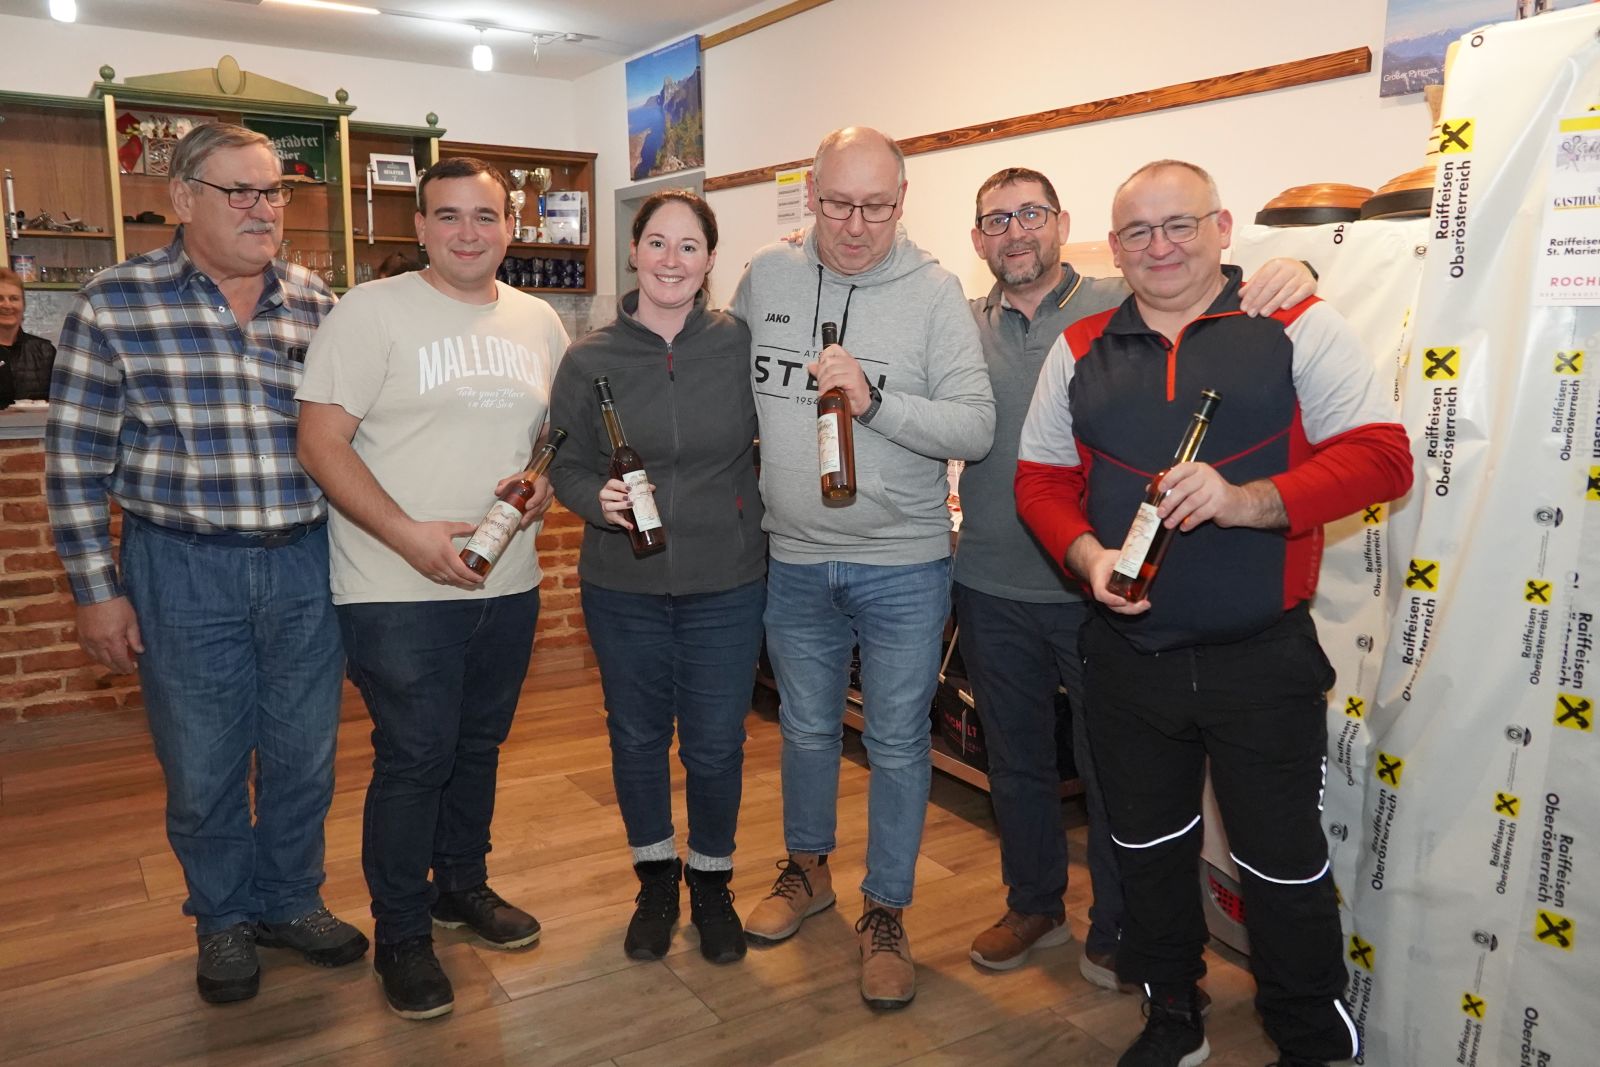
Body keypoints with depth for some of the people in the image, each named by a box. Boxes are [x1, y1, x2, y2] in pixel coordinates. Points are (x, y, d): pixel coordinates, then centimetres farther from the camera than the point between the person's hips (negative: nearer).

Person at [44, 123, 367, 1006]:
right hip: (184, 571, -2)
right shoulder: (115, 303, -4)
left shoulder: (318, 304, 4)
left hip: (306, 565, 3)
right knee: (201, 766, 11)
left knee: (304, 755, 14)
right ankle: (224, 918, 35)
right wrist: (95, 589, -4)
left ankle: (292, 900, 37)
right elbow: (76, 457, -2)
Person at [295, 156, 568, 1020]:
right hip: (399, 591, -5)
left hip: (507, 584, 5)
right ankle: (401, 933, 21)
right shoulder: (372, 311, -7)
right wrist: (412, 537, -20)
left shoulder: (539, 322, 10)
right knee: (414, 758, 1)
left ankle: (463, 884, 39)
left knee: (477, 746, 18)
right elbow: (321, 441, -11)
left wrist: (548, 484, -4)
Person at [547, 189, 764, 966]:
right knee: (637, 736, 15)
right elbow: (566, 465, 2)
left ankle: (711, 881, 33)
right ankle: (654, 878, 38)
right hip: (623, 587, 1)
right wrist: (599, 499, -18)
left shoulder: (741, 344, -5)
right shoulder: (589, 360, -3)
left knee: (716, 743, 8)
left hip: (725, 583, -1)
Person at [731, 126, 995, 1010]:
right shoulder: (764, 278, -1)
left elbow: (976, 428, -15)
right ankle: (806, 869, 44)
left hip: (903, 567, -2)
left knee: (898, 744, 9)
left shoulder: (934, 293, -9)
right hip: (794, 559, 3)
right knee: (806, 728, 20)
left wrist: (874, 402, -28)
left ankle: (885, 911, 29)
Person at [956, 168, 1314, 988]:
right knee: (1015, 761, 19)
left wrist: (1292, 274, -27)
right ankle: (1033, 906, 41)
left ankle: (1114, 933, 32)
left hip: (1098, 590, -3)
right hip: (992, 590, 3)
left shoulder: (1122, 306, -5)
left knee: (1110, 768, 11)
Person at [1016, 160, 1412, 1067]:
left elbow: (1381, 455, -10)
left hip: (1262, 659, -3)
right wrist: (1086, 553, -12)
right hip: (1126, 655, 4)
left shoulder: (1296, 327, -3)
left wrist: (1250, 501, -26)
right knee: (1149, 852, 18)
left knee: (1284, 864, 8)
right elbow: (1042, 479, 8)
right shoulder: (1081, 350, 8)